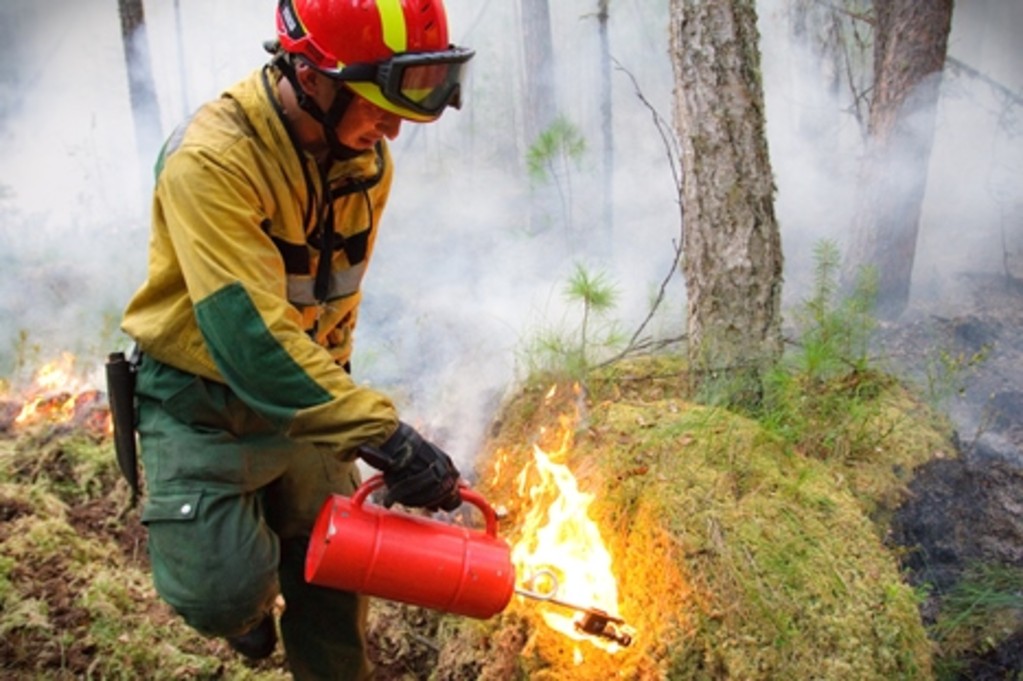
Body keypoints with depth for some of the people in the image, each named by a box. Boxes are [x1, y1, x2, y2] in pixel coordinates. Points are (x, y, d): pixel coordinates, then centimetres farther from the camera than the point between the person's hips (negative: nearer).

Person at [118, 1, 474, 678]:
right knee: (226, 592, -13)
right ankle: (246, 601, 23)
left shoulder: (368, 158, -6)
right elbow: (252, 339, -36)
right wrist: (385, 434, -39)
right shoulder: (212, 161, -29)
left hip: (304, 401, 6)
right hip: (203, 405, -5)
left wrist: (334, 394, 11)